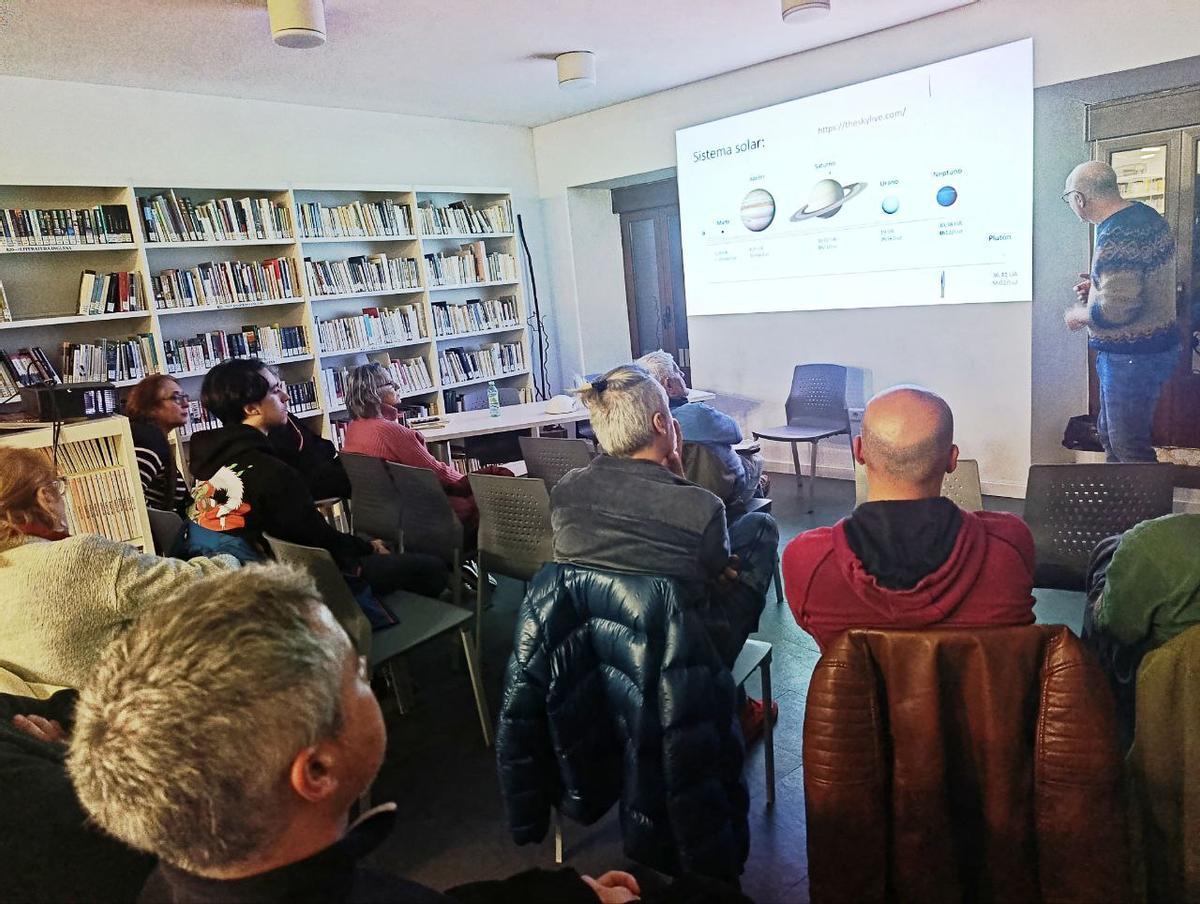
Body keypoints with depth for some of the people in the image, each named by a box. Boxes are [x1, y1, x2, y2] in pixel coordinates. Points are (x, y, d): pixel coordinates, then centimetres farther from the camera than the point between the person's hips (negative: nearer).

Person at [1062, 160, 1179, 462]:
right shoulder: (1147, 215, 6)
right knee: (1109, 434, 21)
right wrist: (1098, 284, 12)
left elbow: (1115, 310, -29)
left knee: (1128, 448, 0)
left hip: (1132, 357, -10)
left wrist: (1078, 316, -11)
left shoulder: (1116, 237, -25)